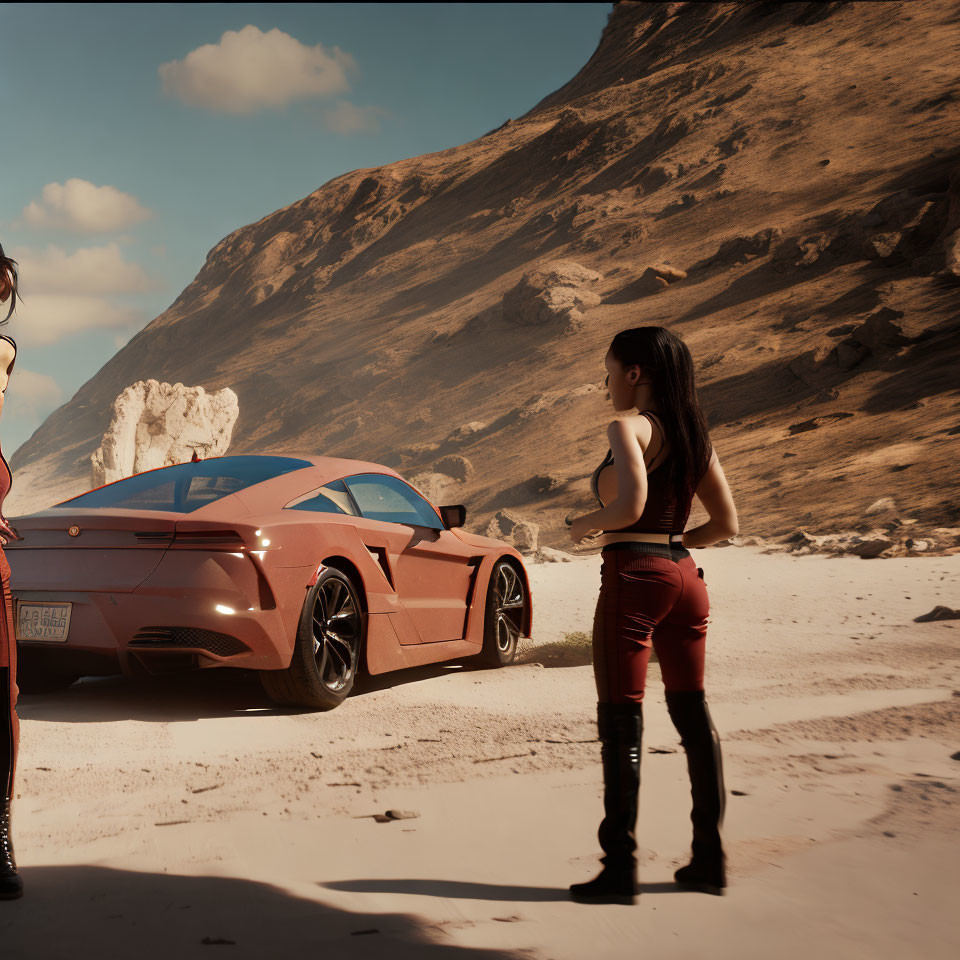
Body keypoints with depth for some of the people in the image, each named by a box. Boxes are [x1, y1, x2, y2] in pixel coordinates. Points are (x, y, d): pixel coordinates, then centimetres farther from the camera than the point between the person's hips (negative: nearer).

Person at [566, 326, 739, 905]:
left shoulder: (630, 428, -9)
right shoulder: (695, 434, 12)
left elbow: (630, 504, -24)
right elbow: (726, 524, 13)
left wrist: (584, 526, -6)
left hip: (633, 577, -7)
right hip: (684, 574, 8)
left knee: (621, 722, -1)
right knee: (692, 713, 13)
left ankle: (621, 868, 4)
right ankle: (710, 857, 19)